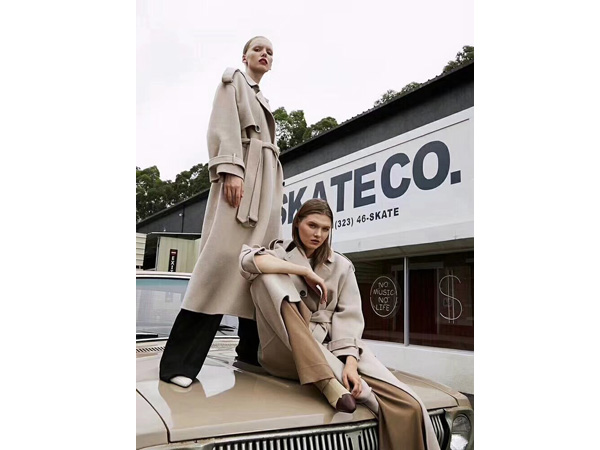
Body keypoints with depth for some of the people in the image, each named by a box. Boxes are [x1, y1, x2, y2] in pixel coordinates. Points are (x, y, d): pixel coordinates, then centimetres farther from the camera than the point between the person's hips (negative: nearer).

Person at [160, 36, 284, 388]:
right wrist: (231, 170, -21)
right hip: (241, 174, -9)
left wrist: (278, 189, 16)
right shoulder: (234, 80, 11)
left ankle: (251, 349, 7)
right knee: (224, 256, -21)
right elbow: (224, 126, -6)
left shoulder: (263, 99, 32)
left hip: (267, 180, 9)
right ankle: (179, 360, -20)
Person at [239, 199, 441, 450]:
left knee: (407, 406, -23)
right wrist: (306, 272, -14)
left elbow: (349, 317, -1)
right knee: (267, 276, -27)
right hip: (288, 351, -1)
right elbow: (248, 260, -15)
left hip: (335, 348, 1)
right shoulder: (279, 252, 9)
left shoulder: (341, 265, 12)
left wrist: (350, 363, -19)